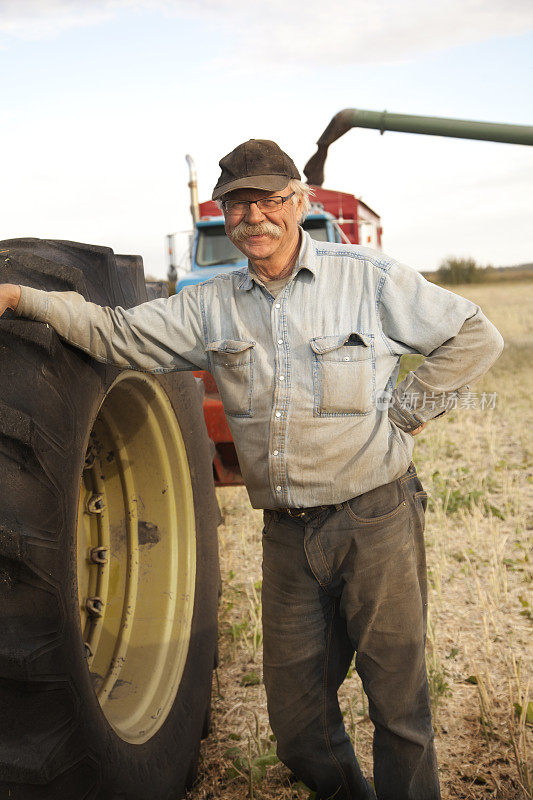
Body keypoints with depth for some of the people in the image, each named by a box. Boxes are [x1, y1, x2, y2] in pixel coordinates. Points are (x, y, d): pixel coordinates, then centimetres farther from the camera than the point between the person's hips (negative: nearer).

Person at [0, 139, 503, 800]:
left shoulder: (369, 279, -3)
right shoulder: (211, 307, 7)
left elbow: (474, 338, 3)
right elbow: (118, 335, 7)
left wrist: (409, 409, -2)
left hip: (375, 520, -3)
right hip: (287, 533, 4)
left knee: (397, 700, 6)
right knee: (295, 709, 13)